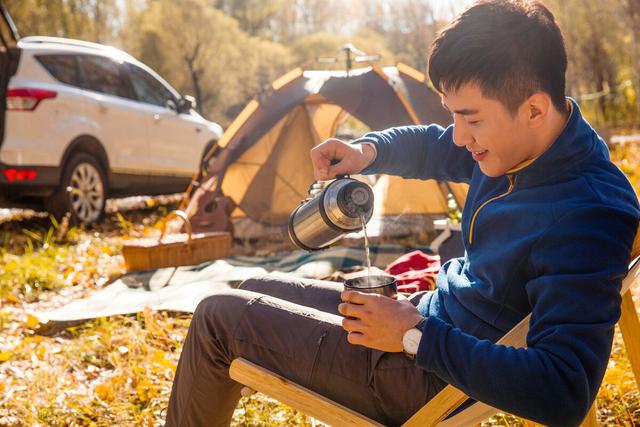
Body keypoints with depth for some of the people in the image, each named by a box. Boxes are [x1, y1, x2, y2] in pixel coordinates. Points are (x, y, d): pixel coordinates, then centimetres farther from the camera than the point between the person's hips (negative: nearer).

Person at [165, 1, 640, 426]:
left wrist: (416, 335, -31)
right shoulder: (519, 140, -4)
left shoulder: (587, 219, -31)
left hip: (433, 376, -9)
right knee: (256, 291, 20)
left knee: (218, 316, -4)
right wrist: (367, 150, -6)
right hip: (426, 314, 9)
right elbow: (432, 147, 16)